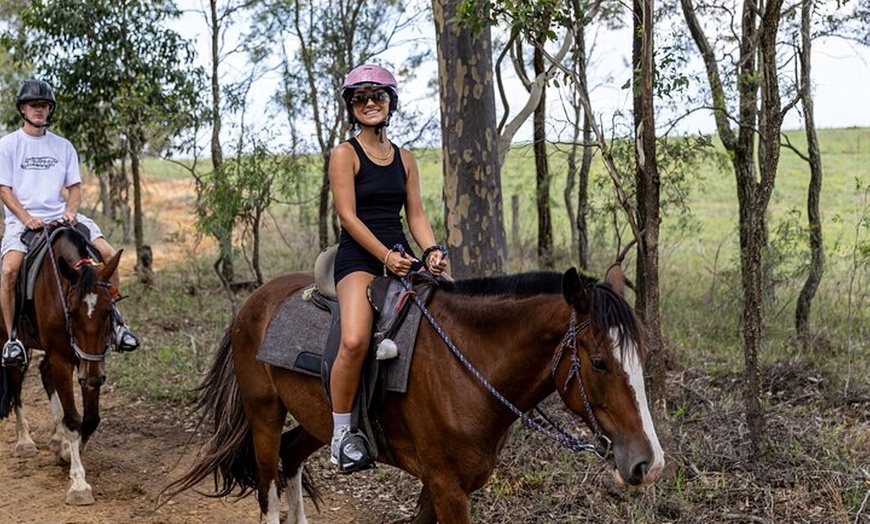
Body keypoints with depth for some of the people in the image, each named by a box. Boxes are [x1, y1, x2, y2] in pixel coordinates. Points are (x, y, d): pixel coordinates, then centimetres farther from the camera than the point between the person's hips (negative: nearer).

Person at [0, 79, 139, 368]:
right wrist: (26, 218, -15)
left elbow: (75, 186, 15)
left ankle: (114, 320, -3)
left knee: (107, 253, -16)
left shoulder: (63, 146, 14)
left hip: (60, 215, 3)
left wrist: (70, 211, -7)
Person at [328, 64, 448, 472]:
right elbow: (348, 215, -8)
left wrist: (432, 251, -6)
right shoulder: (345, 154, 1)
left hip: (401, 255, 6)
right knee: (355, 340, -29)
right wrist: (385, 256, -19)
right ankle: (342, 434, -13)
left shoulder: (405, 159, 17)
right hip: (358, 258, -6)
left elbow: (415, 214, 13)